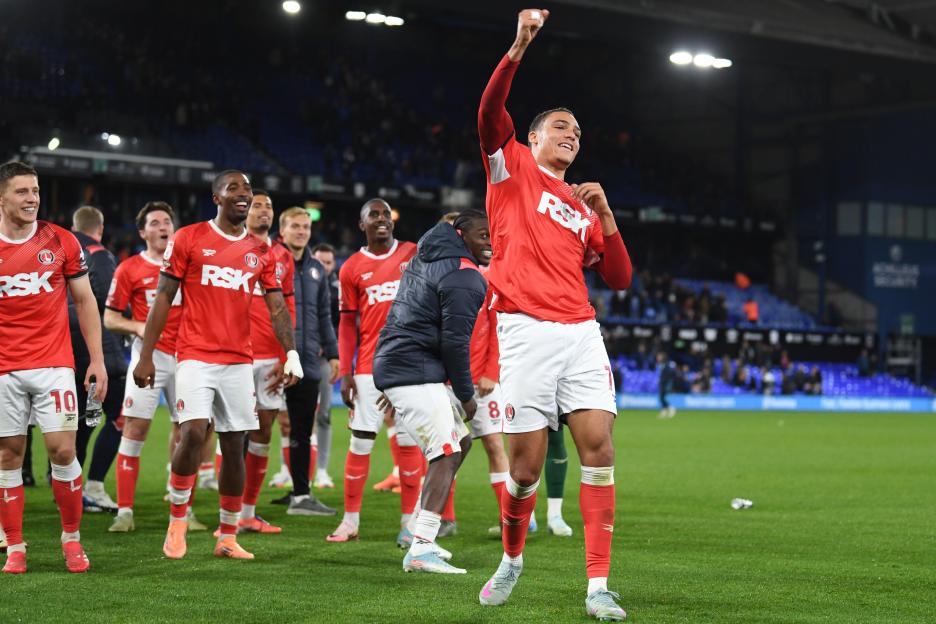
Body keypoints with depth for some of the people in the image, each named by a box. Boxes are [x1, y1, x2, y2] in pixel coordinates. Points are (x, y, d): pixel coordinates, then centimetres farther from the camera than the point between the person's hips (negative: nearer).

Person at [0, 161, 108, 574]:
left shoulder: (61, 242, 2)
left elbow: (84, 301, 8)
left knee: (62, 450, -6)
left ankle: (72, 538, 11)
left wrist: (97, 359, 2)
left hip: (54, 365, 0)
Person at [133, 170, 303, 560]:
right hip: (195, 356, -4)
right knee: (193, 432, -20)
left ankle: (228, 537, 14)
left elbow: (277, 307, 9)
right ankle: (177, 520, 0)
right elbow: (163, 300, 0)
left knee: (234, 446, 4)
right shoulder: (189, 239, 0)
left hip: (239, 361, 4)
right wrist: (145, 356, -4)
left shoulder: (260, 252, 11)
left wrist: (292, 354, -6)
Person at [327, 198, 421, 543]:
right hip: (369, 367, 0)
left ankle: (410, 518, 9)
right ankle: (351, 520, 7)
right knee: (361, 440, 0)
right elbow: (348, 322, 6)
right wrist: (345, 372, -1)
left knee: (409, 441, 2)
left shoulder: (414, 255, 5)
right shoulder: (352, 267, 5)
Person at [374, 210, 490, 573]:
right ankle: (421, 551, -20)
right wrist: (466, 395, -6)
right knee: (446, 455, -12)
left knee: (460, 441, 19)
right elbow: (455, 342, -17)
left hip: (393, 364, 10)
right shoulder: (464, 279, -13)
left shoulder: (426, 257, 18)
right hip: (415, 375, -10)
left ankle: (422, 530, 19)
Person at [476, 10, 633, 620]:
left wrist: (604, 216, 7)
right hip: (526, 329, -4)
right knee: (527, 460, -5)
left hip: (581, 330, 4)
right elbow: (490, 111, -7)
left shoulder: (582, 207, 23)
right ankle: (512, 560, 22)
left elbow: (619, 278, 19)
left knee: (598, 443, -8)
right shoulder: (511, 165, 12)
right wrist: (518, 49, -18)